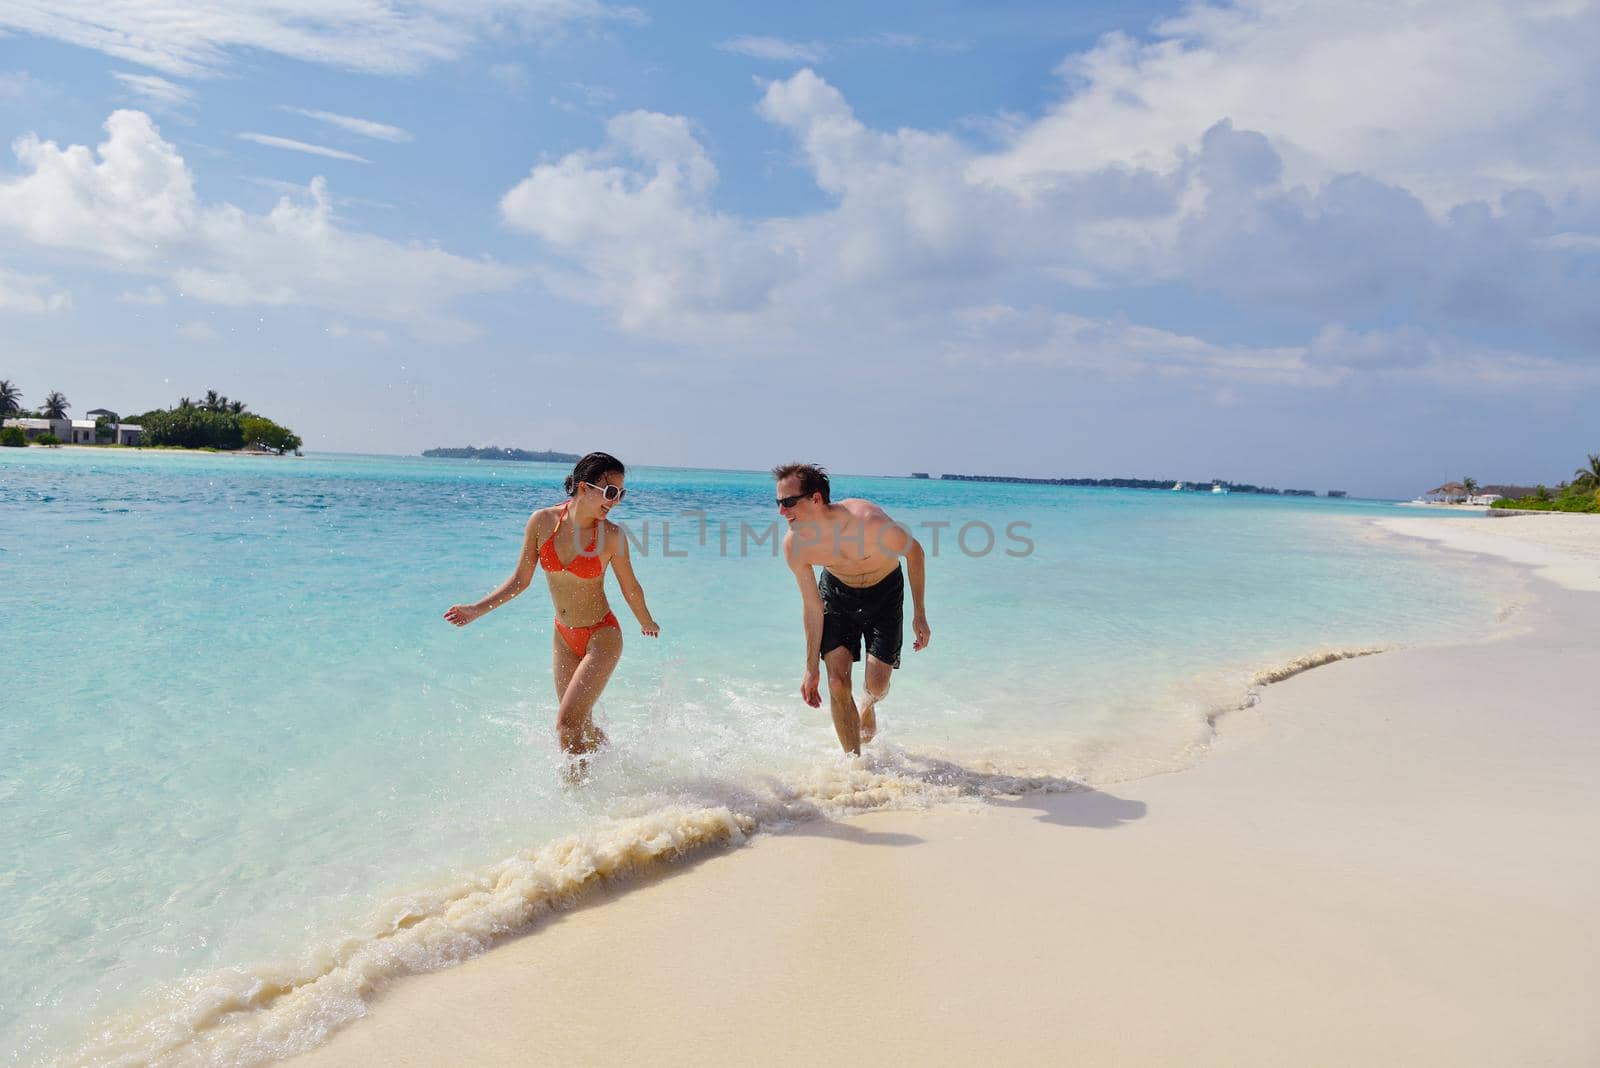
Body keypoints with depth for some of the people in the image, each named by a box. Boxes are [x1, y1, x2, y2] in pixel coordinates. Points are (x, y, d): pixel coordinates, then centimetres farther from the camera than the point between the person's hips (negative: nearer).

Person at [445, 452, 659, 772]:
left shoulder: (611, 535, -18)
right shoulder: (542, 521, -11)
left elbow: (630, 588, -2)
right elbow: (521, 580, 0)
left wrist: (647, 624, 11)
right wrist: (476, 610, -3)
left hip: (601, 637, -4)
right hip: (564, 637, 4)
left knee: (567, 725, -13)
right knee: (582, 727, 15)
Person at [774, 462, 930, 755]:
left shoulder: (870, 521, -37)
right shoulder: (794, 545, -25)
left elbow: (914, 551, -15)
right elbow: (813, 607, -10)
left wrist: (919, 615, -11)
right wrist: (811, 669, -5)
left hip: (884, 591, -2)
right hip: (837, 591, 2)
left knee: (876, 685, -6)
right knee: (837, 682, -10)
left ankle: (868, 707, 33)